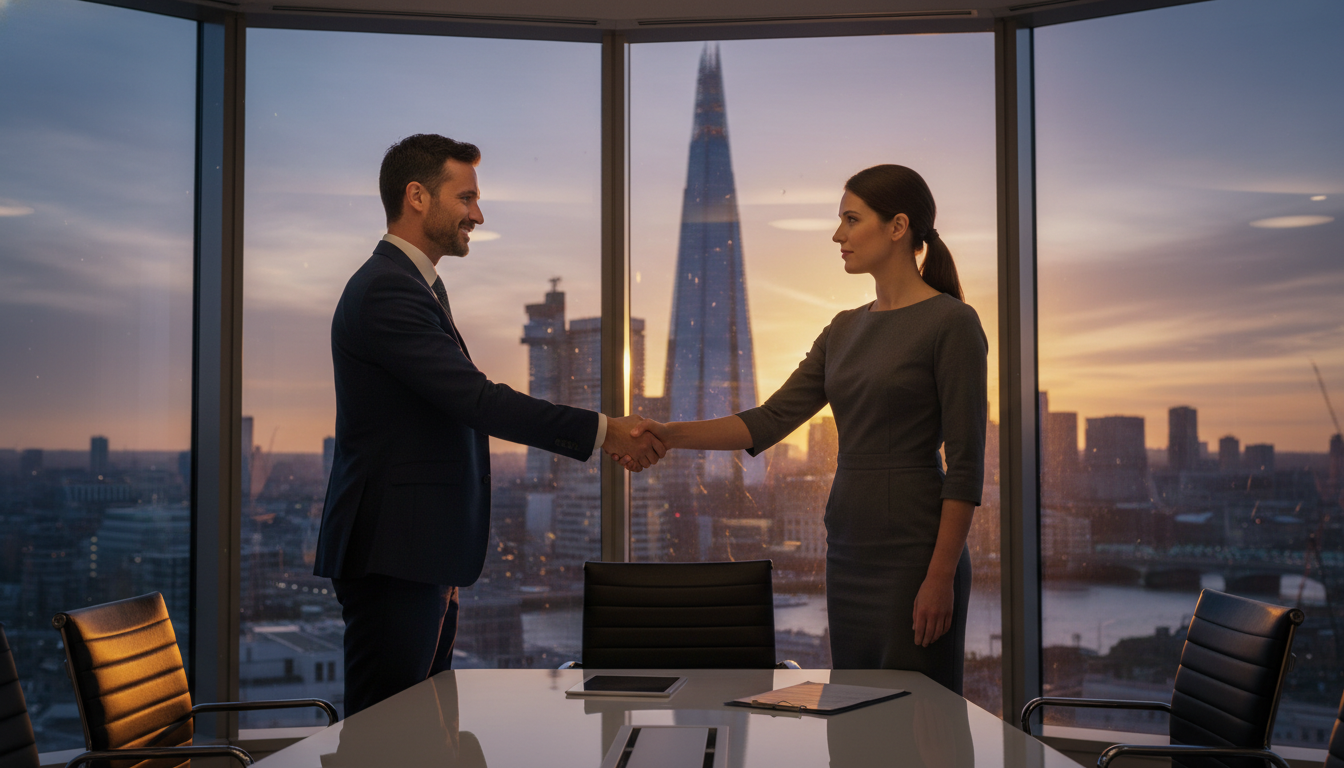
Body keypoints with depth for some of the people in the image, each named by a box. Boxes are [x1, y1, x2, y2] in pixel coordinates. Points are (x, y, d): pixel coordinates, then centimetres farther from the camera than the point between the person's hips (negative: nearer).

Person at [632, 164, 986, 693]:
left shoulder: (951, 322, -9)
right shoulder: (845, 329, 13)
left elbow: (965, 462, -12)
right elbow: (771, 420, 5)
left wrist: (941, 576, -16)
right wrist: (673, 435, -6)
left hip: (912, 548, -7)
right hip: (848, 548, 7)